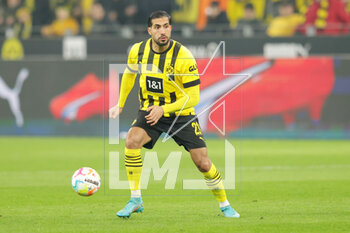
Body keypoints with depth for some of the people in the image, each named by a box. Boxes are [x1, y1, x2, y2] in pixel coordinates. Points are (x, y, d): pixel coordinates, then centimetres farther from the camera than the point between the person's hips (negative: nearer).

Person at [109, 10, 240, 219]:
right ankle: (135, 200, -15)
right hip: (150, 110, 2)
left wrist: (164, 110, -29)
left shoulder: (183, 57, -22)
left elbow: (193, 98, -19)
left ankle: (225, 205, 18)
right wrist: (120, 104, 20)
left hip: (181, 113, -2)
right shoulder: (138, 51, -9)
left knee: (203, 163, -6)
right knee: (132, 141, -26)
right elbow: (130, 74, 16)